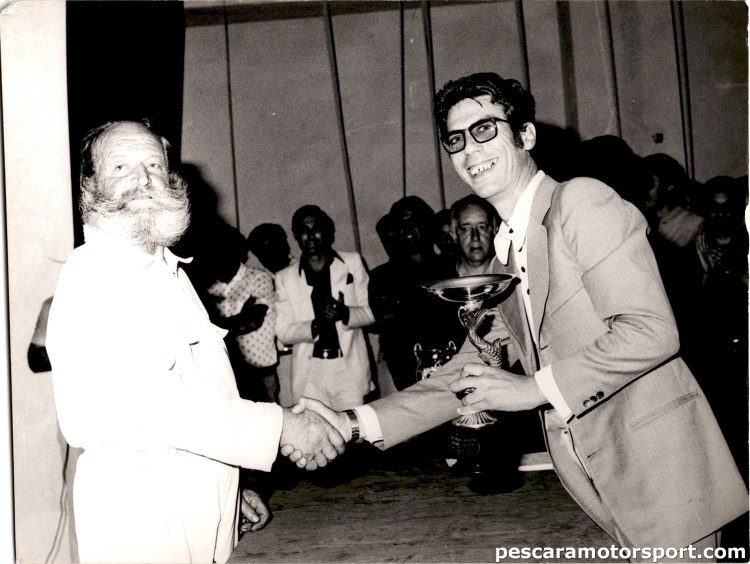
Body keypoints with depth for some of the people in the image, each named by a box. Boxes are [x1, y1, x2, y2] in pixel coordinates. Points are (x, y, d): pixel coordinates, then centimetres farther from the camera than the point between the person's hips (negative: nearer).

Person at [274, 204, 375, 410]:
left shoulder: (353, 263, 8)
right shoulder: (285, 277, 7)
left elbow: (371, 311, 6)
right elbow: (283, 332, 3)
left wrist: (346, 313, -15)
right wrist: (316, 325, -17)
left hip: (350, 369, 0)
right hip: (309, 375, 0)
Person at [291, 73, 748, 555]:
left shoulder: (582, 200, -11)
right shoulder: (501, 264, 11)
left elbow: (651, 330, -19)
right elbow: (466, 378, 12)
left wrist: (534, 388, -16)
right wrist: (355, 424, 2)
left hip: (664, 476, -6)